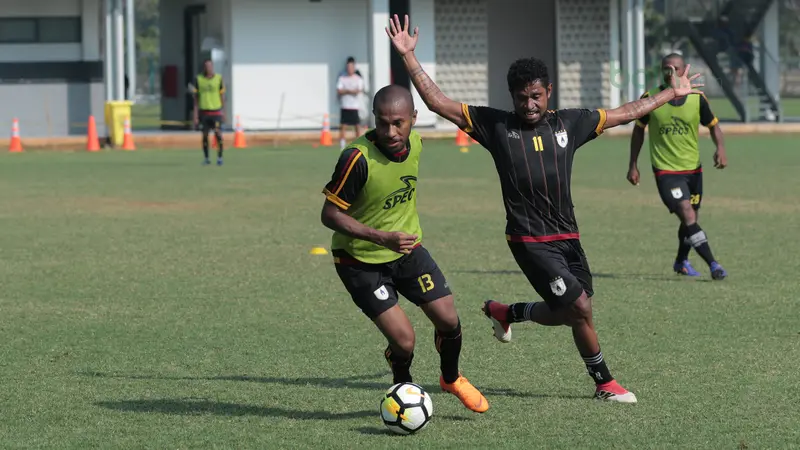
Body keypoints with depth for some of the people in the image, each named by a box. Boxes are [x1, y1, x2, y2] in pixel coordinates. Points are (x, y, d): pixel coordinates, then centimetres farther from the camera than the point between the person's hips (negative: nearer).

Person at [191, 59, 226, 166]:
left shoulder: (219, 78, 2)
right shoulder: (198, 79, 3)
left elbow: (222, 96, 8)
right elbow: (196, 97, 6)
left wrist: (223, 111, 6)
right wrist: (196, 113, 0)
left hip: (216, 111, -1)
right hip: (203, 111, 1)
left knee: (218, 133, -11)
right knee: (205, 134, 5)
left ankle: (220, 157, -2)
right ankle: (206, 158, 16)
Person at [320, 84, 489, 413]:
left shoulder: (415, 144, -8)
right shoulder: (358, 158, -29)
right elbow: (330, 214, -24)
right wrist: (381, 238, -33)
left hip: (407, 248, 6)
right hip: (361, 260, -6)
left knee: (449, 321, 3)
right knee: (403, 341, -12)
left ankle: (451, 379, 34)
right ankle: (404, 387, 22)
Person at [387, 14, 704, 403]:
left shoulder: (569, 123, 7)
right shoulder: (496, 125, -3)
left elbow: (625, 113, 17)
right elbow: (437, 102, -5)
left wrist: (672, 93, 20)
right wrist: (409, 57, -12)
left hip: (567, 236, 6)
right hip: (529, 239, -6)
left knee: (567, 314, 10)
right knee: (580, 306, -12)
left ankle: (505, 312, 34)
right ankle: (604, 382, 11)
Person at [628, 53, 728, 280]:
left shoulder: (697, 99, -5)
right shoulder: (650, 98, -8)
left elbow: (713, 125, 7)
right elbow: (639, 130, 4)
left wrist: (720, 147, -12)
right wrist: (633, 165, 5)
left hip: (693, 168, 4)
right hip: (665, 170, -3)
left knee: (691, 219, 15)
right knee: (688, 217, -18)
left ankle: (681, 261, 38)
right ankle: (713, 264, -18)